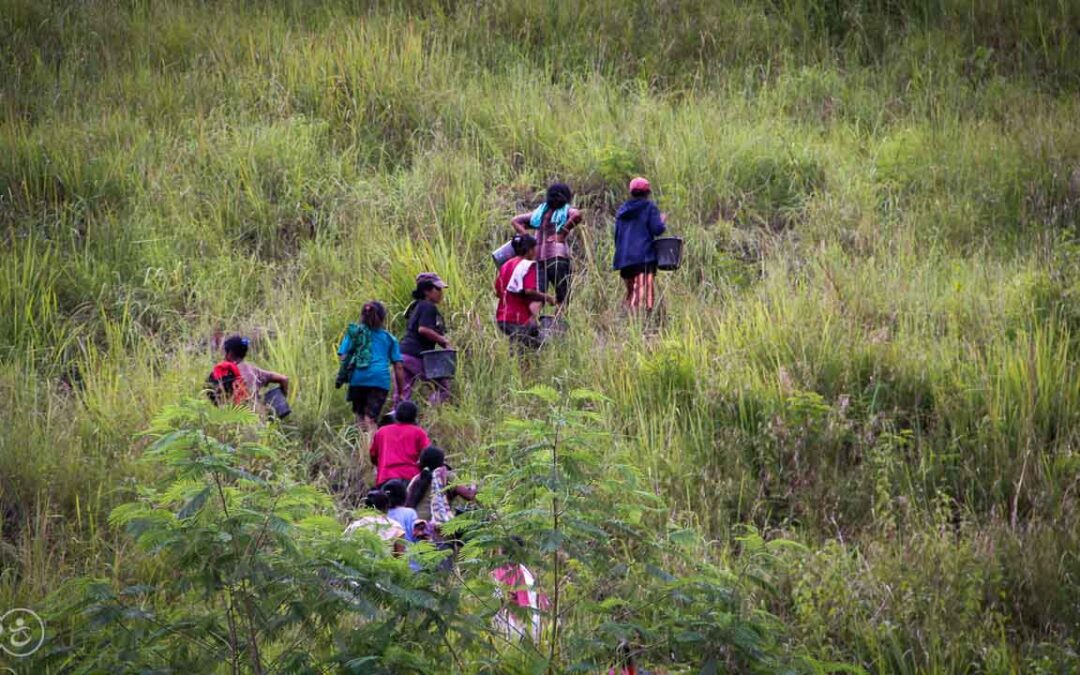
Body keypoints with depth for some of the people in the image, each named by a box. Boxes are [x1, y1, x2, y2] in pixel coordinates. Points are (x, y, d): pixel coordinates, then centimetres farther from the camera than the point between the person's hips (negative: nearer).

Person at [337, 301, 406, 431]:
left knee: (360, 416, 8)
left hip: (358, 377, 0)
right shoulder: (389, 338, 19)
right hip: (381, 380, 0)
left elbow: (343, 356, 5)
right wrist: (401, 392, 15)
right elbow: (398, 367, 13)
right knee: (370, 419, -6)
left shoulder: (354, 332, 18)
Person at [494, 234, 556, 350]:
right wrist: (546, 297, -9)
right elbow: (529, 291, -21)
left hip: (502, 319, 8)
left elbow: (497, 292, 16)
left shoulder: (506, 265, 14)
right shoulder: (528, 265, -9)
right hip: (519, 320, -8)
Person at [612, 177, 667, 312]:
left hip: (624, 259, 6)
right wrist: (662, 221, 11)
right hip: (644, 257, -6)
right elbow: (657, 230, -9)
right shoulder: (649, 207, -1)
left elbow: (617, 235, 19)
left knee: (630, 294, 14)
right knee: (644, 293, -11)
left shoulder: (622, 210, 17)